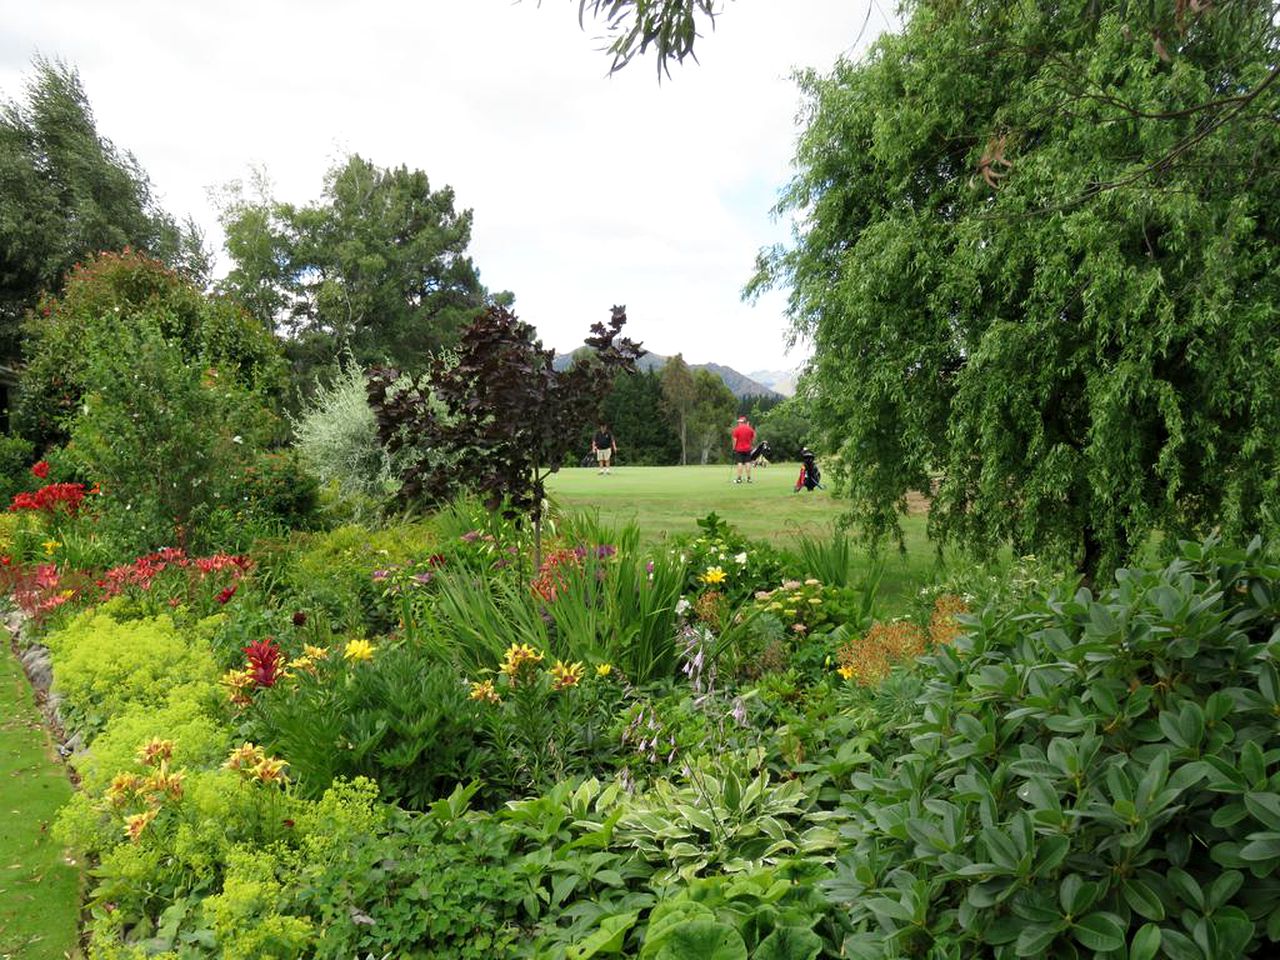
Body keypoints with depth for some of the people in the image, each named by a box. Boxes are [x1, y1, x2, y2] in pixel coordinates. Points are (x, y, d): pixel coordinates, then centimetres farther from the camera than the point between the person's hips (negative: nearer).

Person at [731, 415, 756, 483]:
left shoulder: (736, 429, -7)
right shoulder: (750, 429, 4)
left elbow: (735, 440, -8)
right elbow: (753, 439, 9)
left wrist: (734, 448, 1)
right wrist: (752, 445, 22)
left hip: (739, 449, -3)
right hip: (748, 449, 3)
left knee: (740, 463, -3)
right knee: (748, 463, 5)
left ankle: (739, 479, -4)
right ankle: (749, 478, 6)